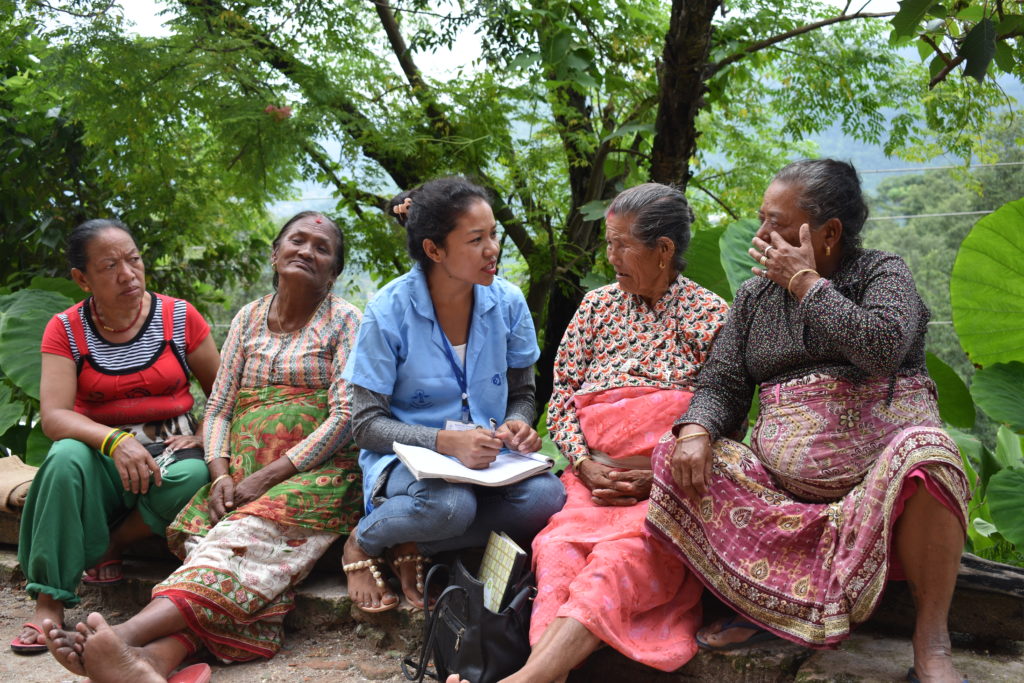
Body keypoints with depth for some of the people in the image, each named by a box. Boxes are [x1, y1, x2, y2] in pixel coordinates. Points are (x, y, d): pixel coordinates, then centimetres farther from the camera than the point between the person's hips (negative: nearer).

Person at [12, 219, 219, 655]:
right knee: (67, 457, -34)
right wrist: (114, 440, -29)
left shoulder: (179, 317, 1)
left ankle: (114, 545, -8)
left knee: (193, 476, -35)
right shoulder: (66, 330, 0)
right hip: (102, 457, 0)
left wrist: (204, 438, -12)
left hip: (169, 454, 0)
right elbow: (53, 416, -11)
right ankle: (49, 602, -28)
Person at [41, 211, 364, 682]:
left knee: (242, 539, -33)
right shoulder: (248, 318, 17)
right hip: (243, 471, 4)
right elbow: (218, 409, 13)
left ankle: (129, 635, -54)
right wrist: (221, 474, -8)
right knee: (212, 550, -27)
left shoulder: (344, 320, 4)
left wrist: (267, 477, -14)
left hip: (316, 470, -4)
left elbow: (345, 415, -7)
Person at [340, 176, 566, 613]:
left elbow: (522, 393, 12)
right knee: (449, 503, -38)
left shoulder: (507, 303, -1)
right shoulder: (389, 311, -12)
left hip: (484, 459, 4)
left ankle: (416, 548, -9)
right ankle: (363, 542, -4)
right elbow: (366, 424, -11)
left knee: (546, 495, -28)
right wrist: (446, 441, -28)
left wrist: (517, 426, -14)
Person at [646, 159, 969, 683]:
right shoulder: (754, 296, 14)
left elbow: (883, 348, -19)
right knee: (677, 463, -17)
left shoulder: (881, 272, 2)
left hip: (878, 463, -3)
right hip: (783, 479, 4)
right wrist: (696, 430, -16)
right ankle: (764, 603, -7)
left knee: (924, 457, -37)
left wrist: (806, 282, -11)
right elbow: (721, 385, 7)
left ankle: (931, 641, -21)